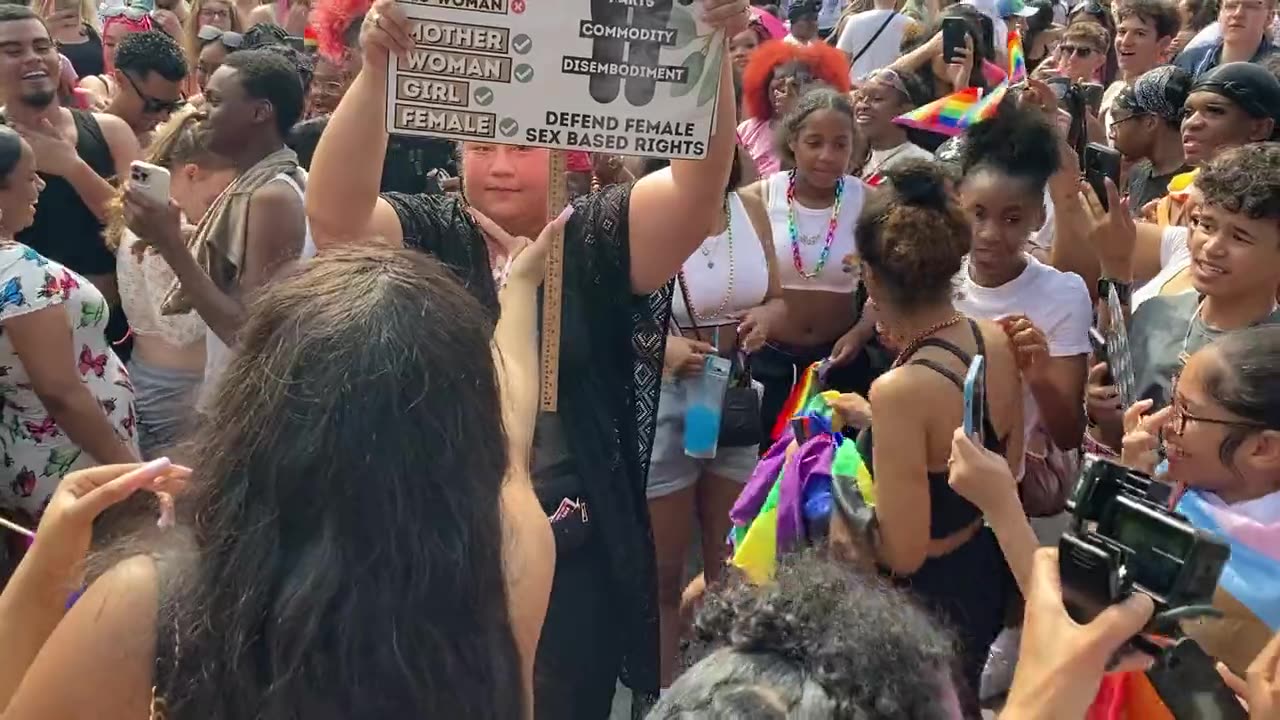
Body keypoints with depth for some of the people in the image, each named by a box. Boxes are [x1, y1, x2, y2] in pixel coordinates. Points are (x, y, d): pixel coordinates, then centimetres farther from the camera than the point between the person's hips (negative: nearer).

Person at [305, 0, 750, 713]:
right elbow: (333, 211, -18)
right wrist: (376, 70, -30)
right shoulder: (427, 239, 0)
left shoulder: (597, 239, -1)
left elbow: (700, 183, -16)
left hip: (576, 560, 0)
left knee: (570, 705, 15)